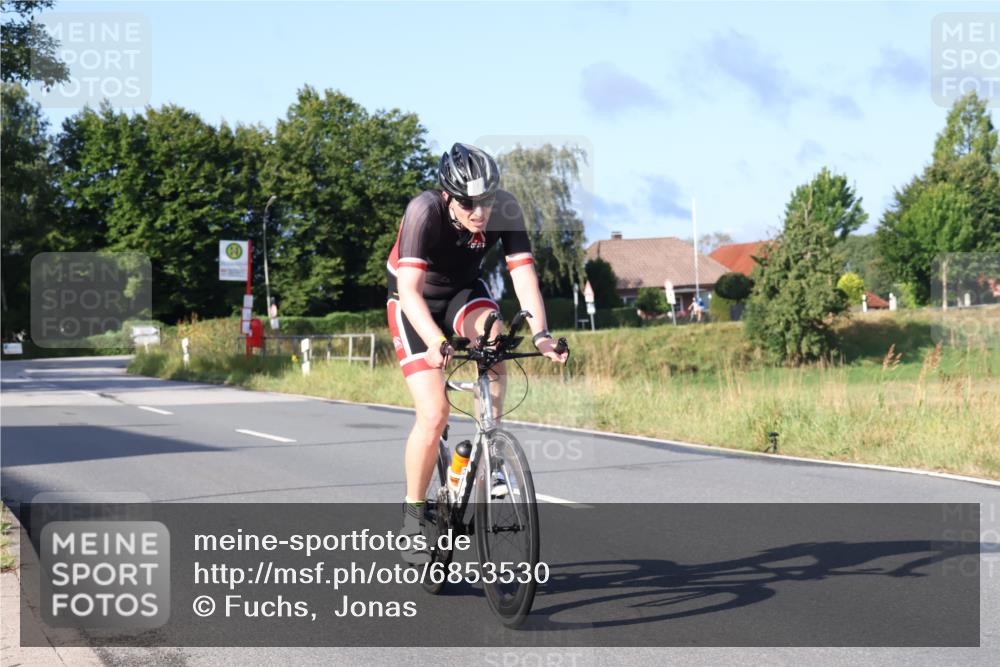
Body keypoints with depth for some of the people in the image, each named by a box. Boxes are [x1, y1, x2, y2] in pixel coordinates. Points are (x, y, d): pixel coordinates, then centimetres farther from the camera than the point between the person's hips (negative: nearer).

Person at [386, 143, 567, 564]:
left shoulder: (506, 209, -23)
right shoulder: (424, 211, -32)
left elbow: (523, 274, -28)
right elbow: (409, 289, -40)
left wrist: (540, 334, -43)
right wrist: (437, 343, -55)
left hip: (464, 292, 3)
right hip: (415, 304, -3)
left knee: (494, 342, -33)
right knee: (434, 414, -17)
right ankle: (413, 518, 0)